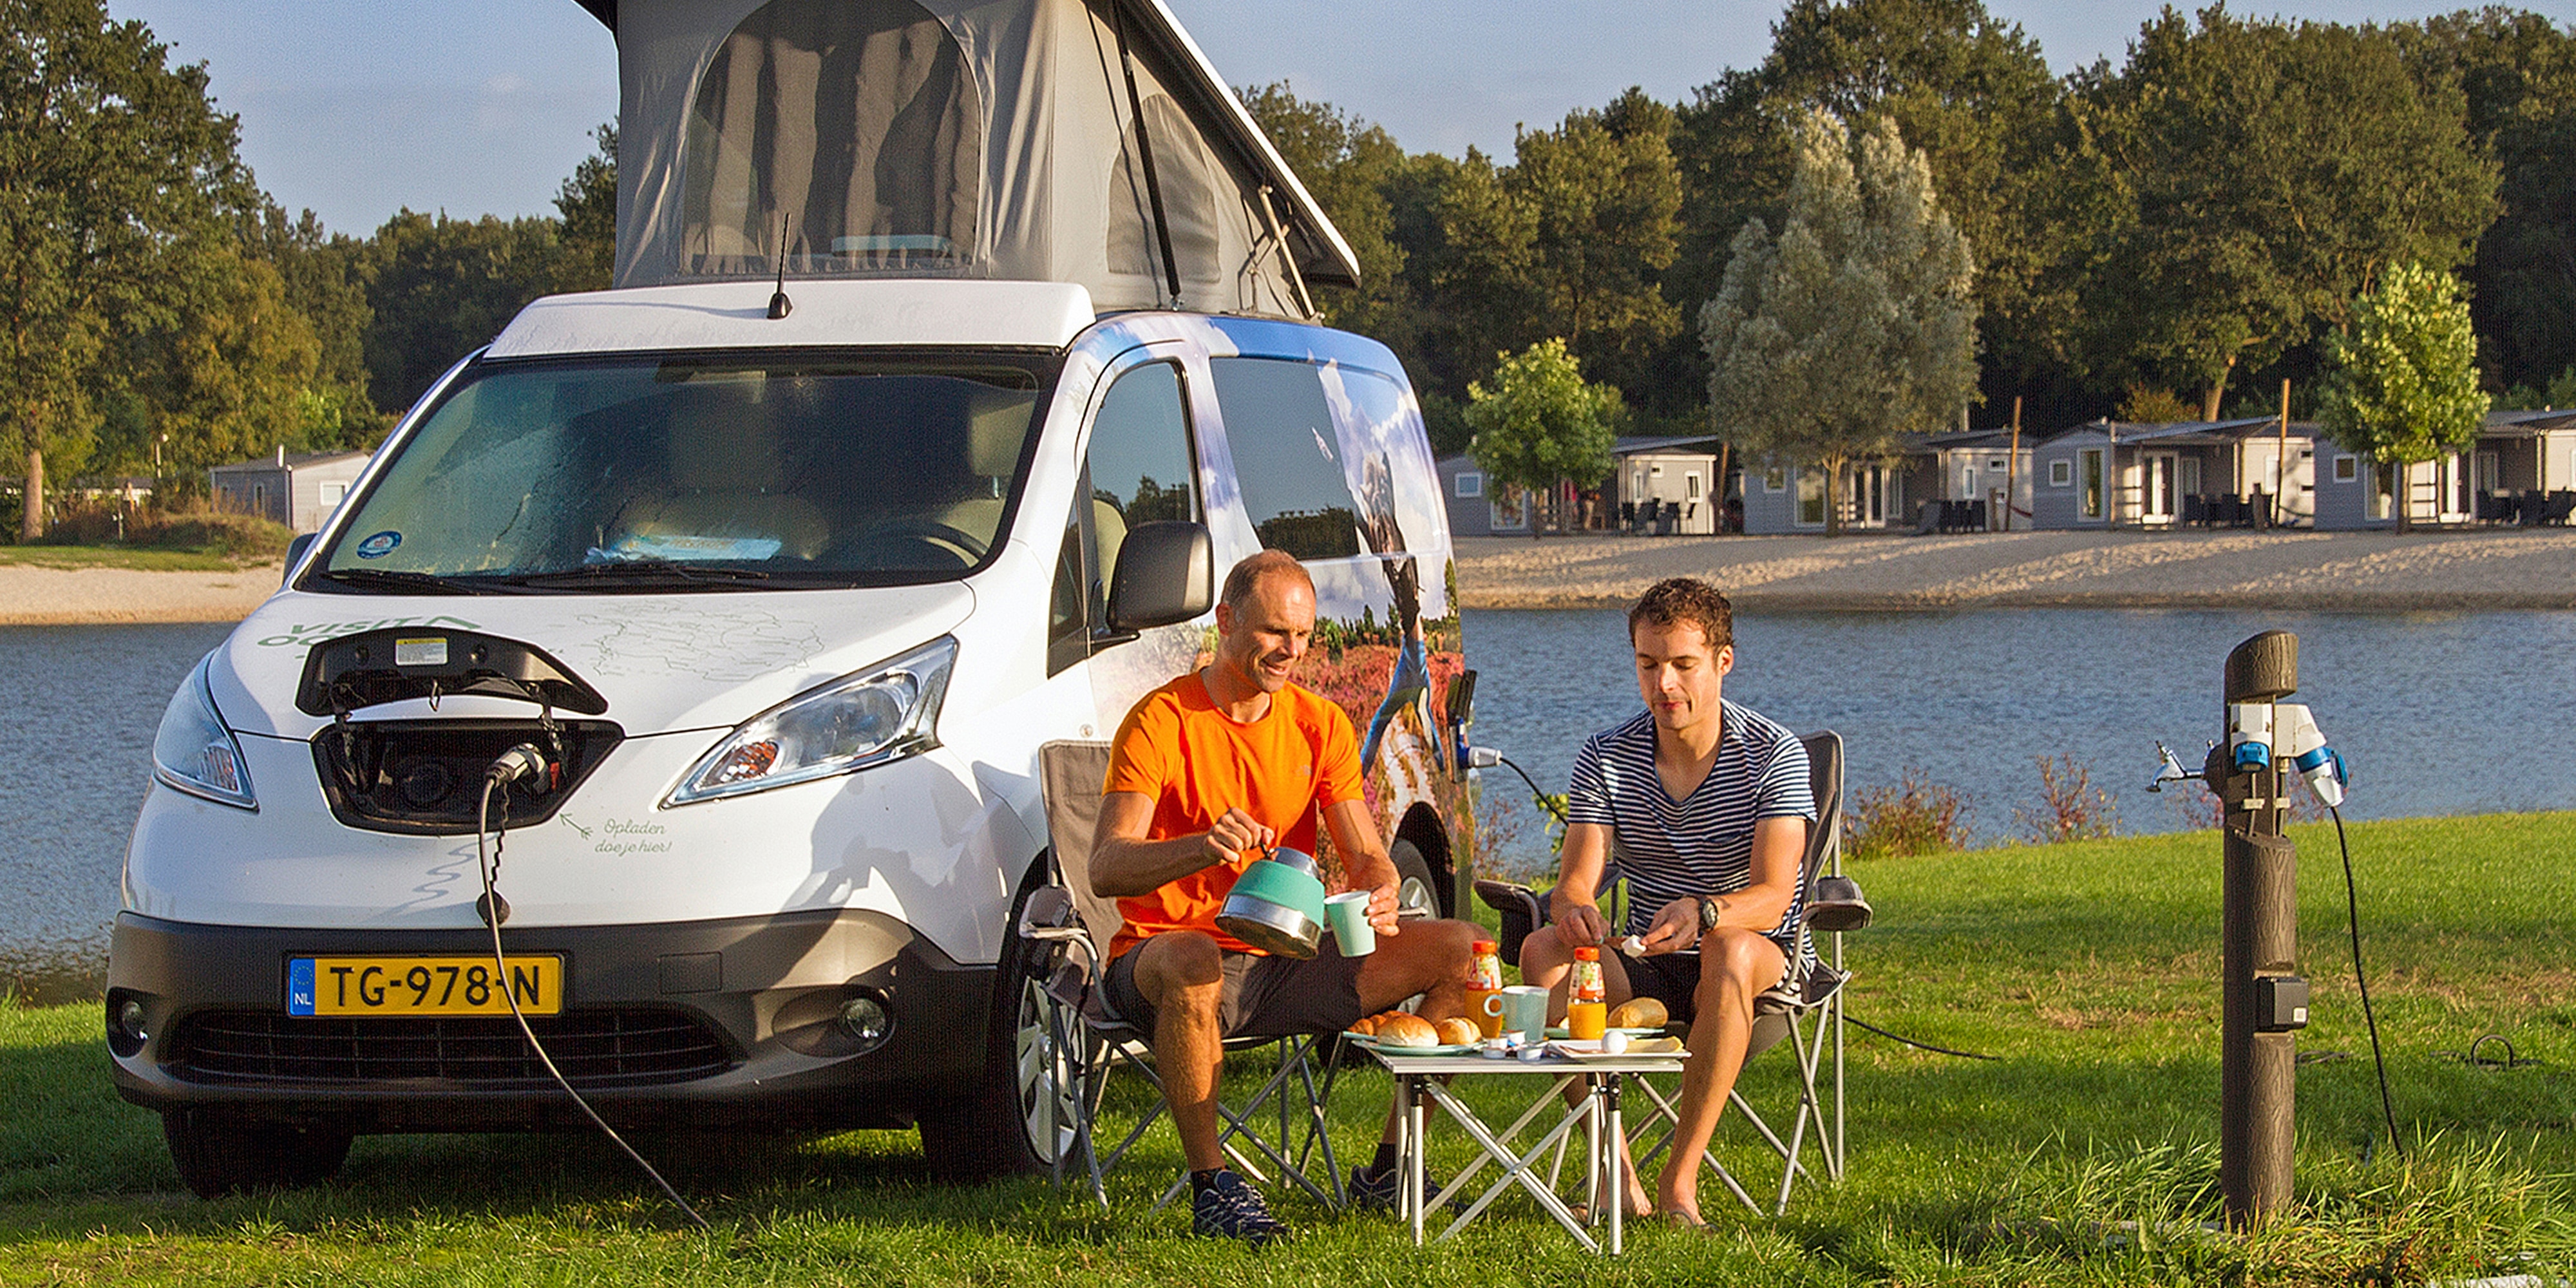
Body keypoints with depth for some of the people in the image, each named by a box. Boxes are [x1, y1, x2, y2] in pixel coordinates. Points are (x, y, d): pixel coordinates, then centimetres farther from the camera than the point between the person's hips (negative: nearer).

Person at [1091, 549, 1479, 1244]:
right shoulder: (1160, 723, -10)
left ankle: (1388, 1171, 1)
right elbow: (1106, 870, -20)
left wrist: (1380, 894, -22)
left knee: (1461, 951, -8)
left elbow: (1365, 856, 4)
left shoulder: (1321, 725, 8)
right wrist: (1202, 847, -40)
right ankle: (1211, 1187, -30)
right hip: (1159, 950, -6)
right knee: (1191, 962, -43)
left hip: (1286, 960, 6)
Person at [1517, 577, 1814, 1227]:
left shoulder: (1773, 755, -9)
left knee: (1729, 951, -39)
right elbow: (1575, 884, -9)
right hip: (1646, 966, 3)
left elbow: (1772, 897, -21)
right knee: (1543, 948, -25)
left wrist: (1701, 912, -44)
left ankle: (1681, 1178, -34)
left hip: (1763, 960, -3)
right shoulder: (1604, 759, 0)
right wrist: (1575, 912, -36)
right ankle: (1618, 1172, -27)